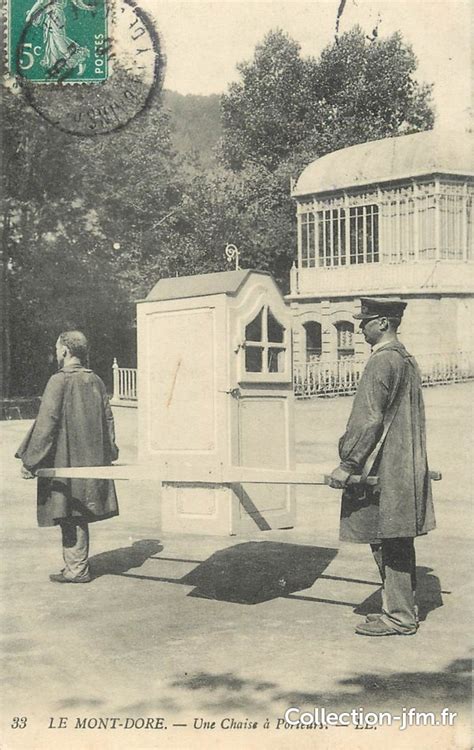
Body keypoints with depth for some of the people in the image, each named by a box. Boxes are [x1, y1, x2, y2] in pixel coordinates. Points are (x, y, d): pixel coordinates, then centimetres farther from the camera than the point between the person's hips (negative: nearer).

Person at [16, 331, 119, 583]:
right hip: (90, 461, 6)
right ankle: (78, 565, 21)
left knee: (69, 517, 2)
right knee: (79, 517, 14)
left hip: (64, 462, -6)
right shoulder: (95, 381, 5)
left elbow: (45, 423, -17)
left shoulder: (59, 381, -14)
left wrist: (30, 460, -13)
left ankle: (76, 570, 7)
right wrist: (109, 453, 19)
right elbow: (108, 418, 10)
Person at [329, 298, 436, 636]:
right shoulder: (407, 360, 15)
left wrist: (347, 464, -17)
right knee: (398, 543, 15)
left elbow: (369, 419, -20)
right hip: (405, 469, 10)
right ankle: (402, 609, 23)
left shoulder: (383, 361, -16)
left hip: (384, 471, -10)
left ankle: (399, 618, 3)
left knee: (388, 543, -3)